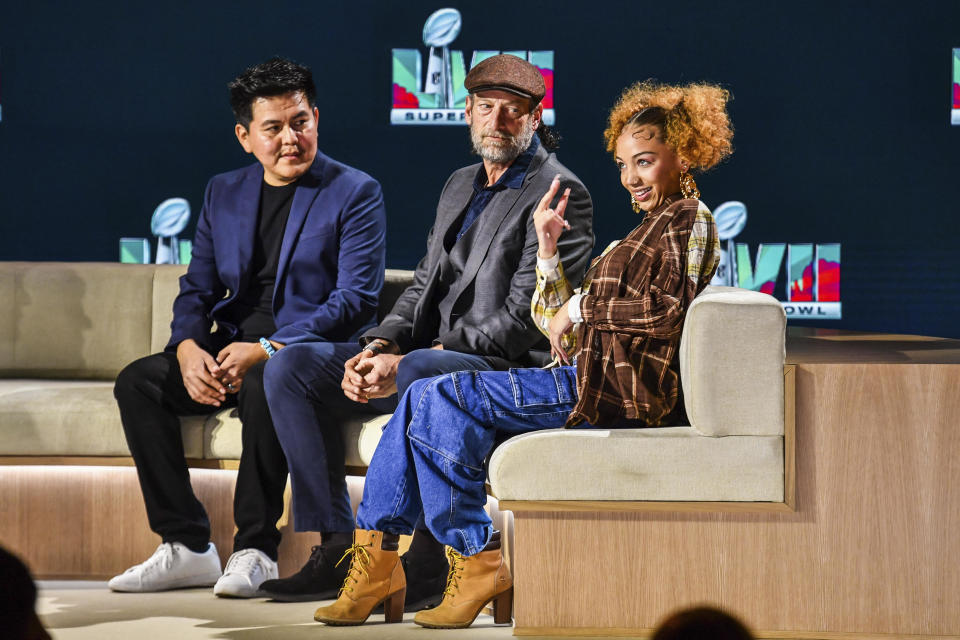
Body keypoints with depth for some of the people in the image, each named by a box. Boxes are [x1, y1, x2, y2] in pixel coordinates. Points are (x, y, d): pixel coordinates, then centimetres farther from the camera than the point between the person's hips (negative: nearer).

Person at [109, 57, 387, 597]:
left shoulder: (355, 193, -3)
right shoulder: (224, 193, 14)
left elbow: (356, 300, -12)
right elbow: (197, 290, 13)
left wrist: (266, 349, -22)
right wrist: (188, 348, -11)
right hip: (232, 349, 6)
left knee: (265, 382, -37)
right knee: (137, 381, -16)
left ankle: (256, 551, -26)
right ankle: (188, 548, -14)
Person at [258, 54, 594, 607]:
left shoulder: (559, 193, -8)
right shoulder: (460, 186, 20)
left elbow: (521, 319, -16)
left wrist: (407, 363, -19)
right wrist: (382, 346, -4)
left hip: (511, 370, -9)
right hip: (421, 358, 9)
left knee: (421, 374, -40)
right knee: (293, 365, -4)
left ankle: (429, 566, -30)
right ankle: (338, 549, -8)